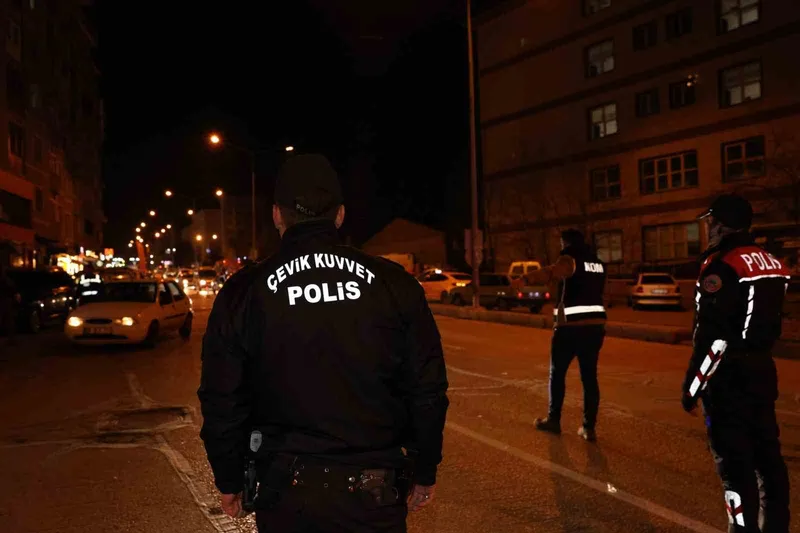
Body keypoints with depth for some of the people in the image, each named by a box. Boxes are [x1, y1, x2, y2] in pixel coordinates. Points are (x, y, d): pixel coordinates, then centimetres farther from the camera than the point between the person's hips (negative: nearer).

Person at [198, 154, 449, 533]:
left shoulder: (244, 294, -7)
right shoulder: (393, 284, -6)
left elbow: (222, 402, -3)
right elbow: (428, 391, -3)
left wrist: (229, 481, 12)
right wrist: (425, 473, 10)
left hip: (286, 491, 1)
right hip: (374, 491, 0)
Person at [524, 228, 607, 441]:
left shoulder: (570, 259, -9)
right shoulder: (598, 263, 14)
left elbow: (553, 272, -31)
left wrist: (527, 278, -45)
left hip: (571, 326, -6)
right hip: (595, 324, 6)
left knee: (557, 374, 9)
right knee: (590, 377, 8)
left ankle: (553, 420, 17)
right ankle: (589, 427, 6)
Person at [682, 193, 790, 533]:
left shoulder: (721, 264, -17)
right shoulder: (772, 263, 10)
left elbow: (712, 337, -19)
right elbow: (765, 323, 16)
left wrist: (691, 387, -14)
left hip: (728, 376, -8)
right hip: (761, 369, 9)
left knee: (734, 463, -2)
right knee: (767, 455, 16)